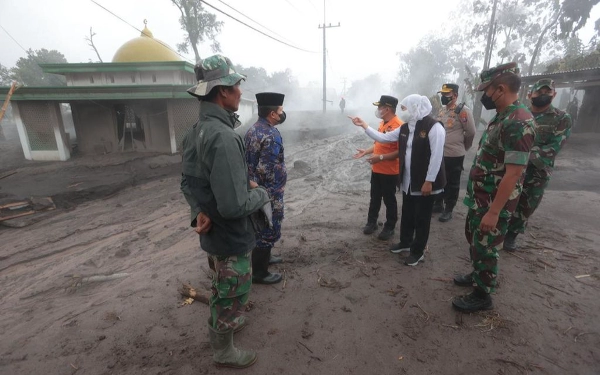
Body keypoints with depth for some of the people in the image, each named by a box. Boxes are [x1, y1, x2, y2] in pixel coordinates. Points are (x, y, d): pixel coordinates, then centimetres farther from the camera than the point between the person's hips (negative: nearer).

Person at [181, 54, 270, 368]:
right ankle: (223, 351, 39)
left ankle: (223, 322, 56)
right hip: (231, 236, -9)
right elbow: (234, 205, -34)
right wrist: (261, 194, -15)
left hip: (212, 232, 9)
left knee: (222, 287, 31)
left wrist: (198, 211, -3)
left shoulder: (195, 131, 2)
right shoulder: (223, 137, -30)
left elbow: (188, 180, 9)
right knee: (232, 294, 15)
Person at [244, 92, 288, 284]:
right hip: (268, 193, -10)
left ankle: (262, 257, 43)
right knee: (268, 230, 4)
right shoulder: (271, 136, -23)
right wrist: (275, 200, -19)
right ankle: (259, 272, 18)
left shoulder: (252, 129, 7)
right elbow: (268, 171, -27)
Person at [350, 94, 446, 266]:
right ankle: (405, 243, 39)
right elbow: (383, 137, 11)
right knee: (407, 214, 20)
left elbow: (436, 156, -20)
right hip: (408, 181, 7)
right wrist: (364, 125, 6)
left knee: (421, 218, 7)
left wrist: (429, 181, -21)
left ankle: (418, 251, 23)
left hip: (425, 182, -7)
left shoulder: (434, 127, -17)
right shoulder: (405, 128, 8)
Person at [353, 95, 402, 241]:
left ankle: (389, 227, 23)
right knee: (374, 198, 17)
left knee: (389, 200, 7)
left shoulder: (398, 126, -20)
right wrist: (366, 151, 10)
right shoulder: (382, 123, 8)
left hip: (390, 172, -8)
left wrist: (380, 157, -27)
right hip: (376, 169, 8)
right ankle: (371, 222, 33)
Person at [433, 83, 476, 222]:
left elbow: (471, 132, -10)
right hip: (439, 153, 7)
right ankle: (438, 205, 34)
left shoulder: (463, 110, -13)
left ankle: (448, 210, 18)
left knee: (452, 184, 7)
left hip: (454, 155, -7)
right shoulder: (441, 110, 10)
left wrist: (462, 147, 3)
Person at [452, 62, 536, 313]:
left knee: (485, 247, 5)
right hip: (480, 198, 9)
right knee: (474, 239, 23)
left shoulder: (519, 123, -23)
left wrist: (494, 212, -25)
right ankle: (478, 276, 43)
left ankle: (482, 296, 23)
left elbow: (513, 173, -26)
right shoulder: (502, 117, 8)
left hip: (494, 203, -9)